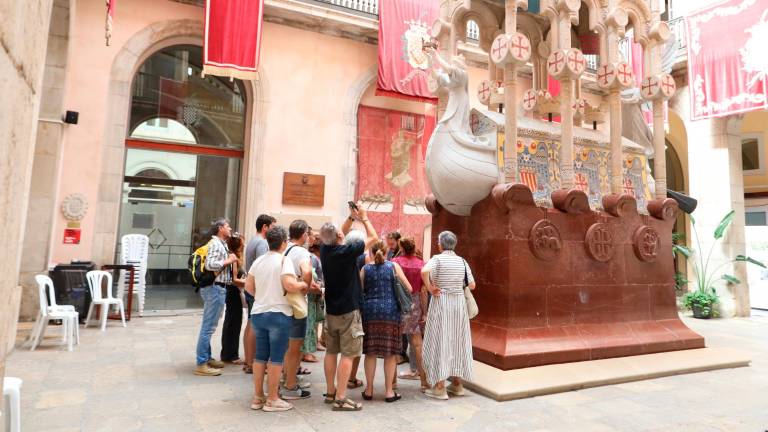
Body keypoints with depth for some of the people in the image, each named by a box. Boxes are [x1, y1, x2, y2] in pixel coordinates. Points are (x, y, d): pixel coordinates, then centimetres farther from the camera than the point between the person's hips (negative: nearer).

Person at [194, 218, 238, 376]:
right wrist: (228, 260, -15)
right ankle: (201, 364, -1)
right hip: (215, 288, -11)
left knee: (209, 326, 16)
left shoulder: (221, 244, 17)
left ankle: (207, 358, 27)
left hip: (217, 288, 11)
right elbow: (210, 265, -26)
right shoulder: (215, 243, -14)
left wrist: (228, 260, 9)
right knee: (208, 326, -6)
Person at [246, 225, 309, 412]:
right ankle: (272, 399, 10)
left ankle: (257, 397, 23)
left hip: (258, 313, 7)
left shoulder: (258, 260, 7)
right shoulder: (284, 260, -12)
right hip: (279, 314, -6)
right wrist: (304, 285, -6)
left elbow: (248, 287, 10)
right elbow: (290, 285, -24)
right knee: (276, 358, 3)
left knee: (260, 356, 14)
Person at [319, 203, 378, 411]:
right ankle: (340, 398, -1)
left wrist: (351, 217, 13)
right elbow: (373, 237, -7)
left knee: (331, 352, 14)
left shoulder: (325, 250, -1)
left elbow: (339, 236, 19)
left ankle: (330, 392, 23)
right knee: (347, 354, -2)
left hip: (330, 310, 7)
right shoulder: (347, 251, -18)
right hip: (348, 310, -7)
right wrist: (364, 217, 4)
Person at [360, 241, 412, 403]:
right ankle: (389, 391, 11)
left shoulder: (365, 269, 5)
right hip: (391, 311, -1)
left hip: (370, 312, 1)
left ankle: (369, 390, 16)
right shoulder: (393, 266, 2)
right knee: (390, 353, 6)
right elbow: (408, 288, 1)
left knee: (370, 352, 9)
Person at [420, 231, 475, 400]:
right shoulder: (462, 261, 5)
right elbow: (472, 285, 7)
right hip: (459, 303, 5)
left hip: (441, 302, -4)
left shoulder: (437, 258, -8)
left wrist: (430, 288, -15)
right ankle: (457, 384, 23)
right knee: (457, 341, 14)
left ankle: (440, 388, 5)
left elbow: (424, 271, -28)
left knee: (440, 341, 1)